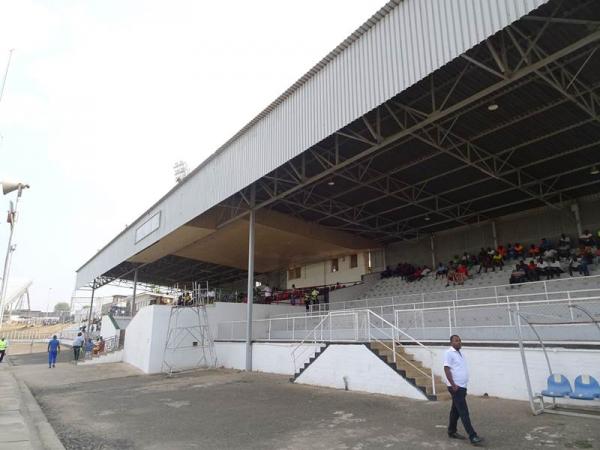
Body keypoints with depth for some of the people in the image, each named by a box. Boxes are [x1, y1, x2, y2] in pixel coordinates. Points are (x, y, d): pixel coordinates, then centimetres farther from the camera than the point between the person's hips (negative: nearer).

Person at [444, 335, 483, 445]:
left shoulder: (460, 353, 15)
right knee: (464, 412, -8)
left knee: (456, 410, 15)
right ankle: (472, 436, -6)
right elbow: (446, 369, -18)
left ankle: (452, 432, 25)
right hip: (456, 387, -9)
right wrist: (453, 384, -23)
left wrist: (462, 385, 20)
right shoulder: (449, 353, -13)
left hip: (462, 386, 9)